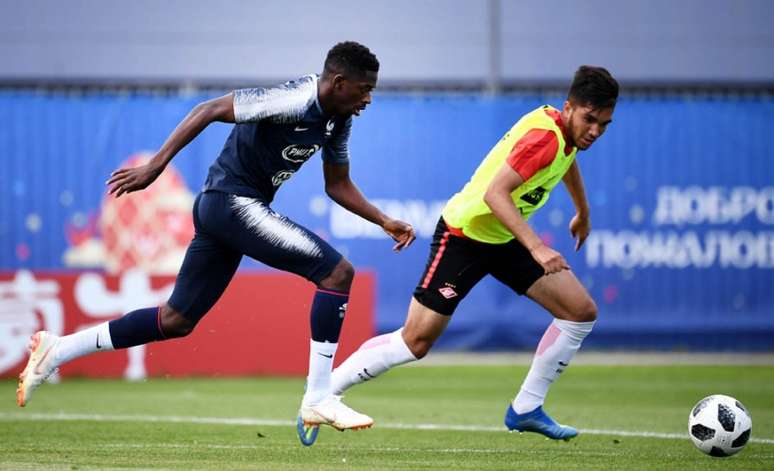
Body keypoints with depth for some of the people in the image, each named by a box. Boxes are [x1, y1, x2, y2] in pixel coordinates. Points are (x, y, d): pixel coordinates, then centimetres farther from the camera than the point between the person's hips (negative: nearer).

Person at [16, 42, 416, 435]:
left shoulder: (338, 120, 8)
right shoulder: (294, 101, -20)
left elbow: (338, 186, 22)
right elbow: (208, 110, -21)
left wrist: (383, 221, 12)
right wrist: (155, 166, -24)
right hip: (233, 201, -10)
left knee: (176, 320, 12)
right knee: (337, 271, -15)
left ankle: (55, 350, 17)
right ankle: (318, 399, -13)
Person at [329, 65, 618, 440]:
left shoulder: (566, 130, 0)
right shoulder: (543, 137, -28)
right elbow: (495, 194, -38)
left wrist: (583, 213, 41)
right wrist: (536, 247, -45)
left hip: (504, 239, 9)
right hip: (463, 236, -9)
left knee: (581, 312, -1)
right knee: (415, 342, -10)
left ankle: (526, 409, 8)